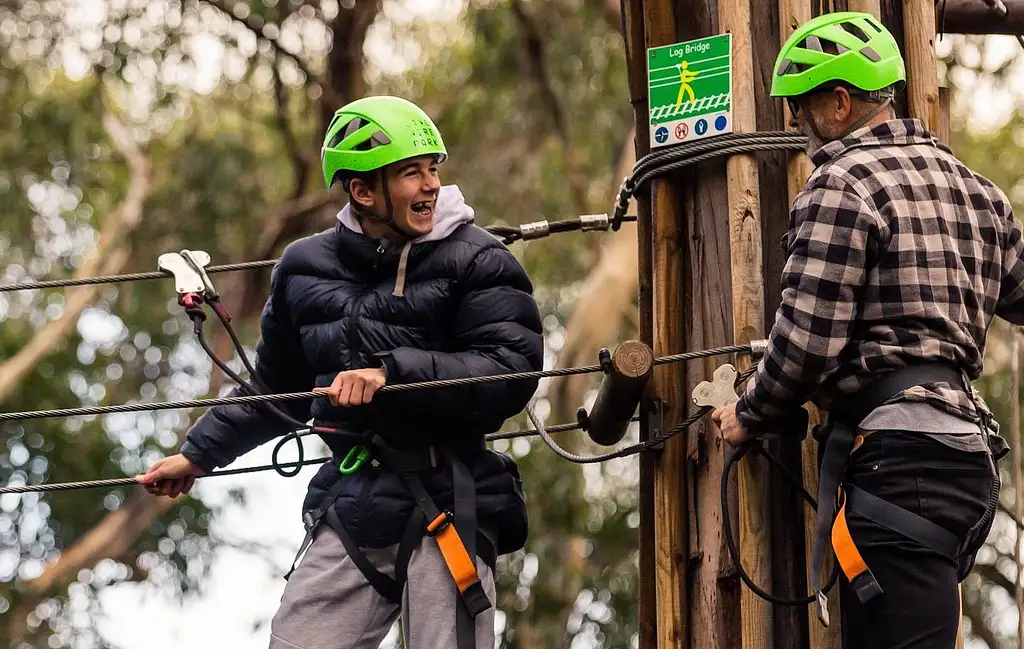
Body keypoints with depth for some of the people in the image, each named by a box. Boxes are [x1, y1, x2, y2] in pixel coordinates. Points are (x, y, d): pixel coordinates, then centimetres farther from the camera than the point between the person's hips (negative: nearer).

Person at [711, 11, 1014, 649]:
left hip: (896, 453, -9)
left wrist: (749, 417, 7)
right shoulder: (976, 187, 18)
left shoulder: (842, 184, -6)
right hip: (971, 454, 9)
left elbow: (807, 341, -11)